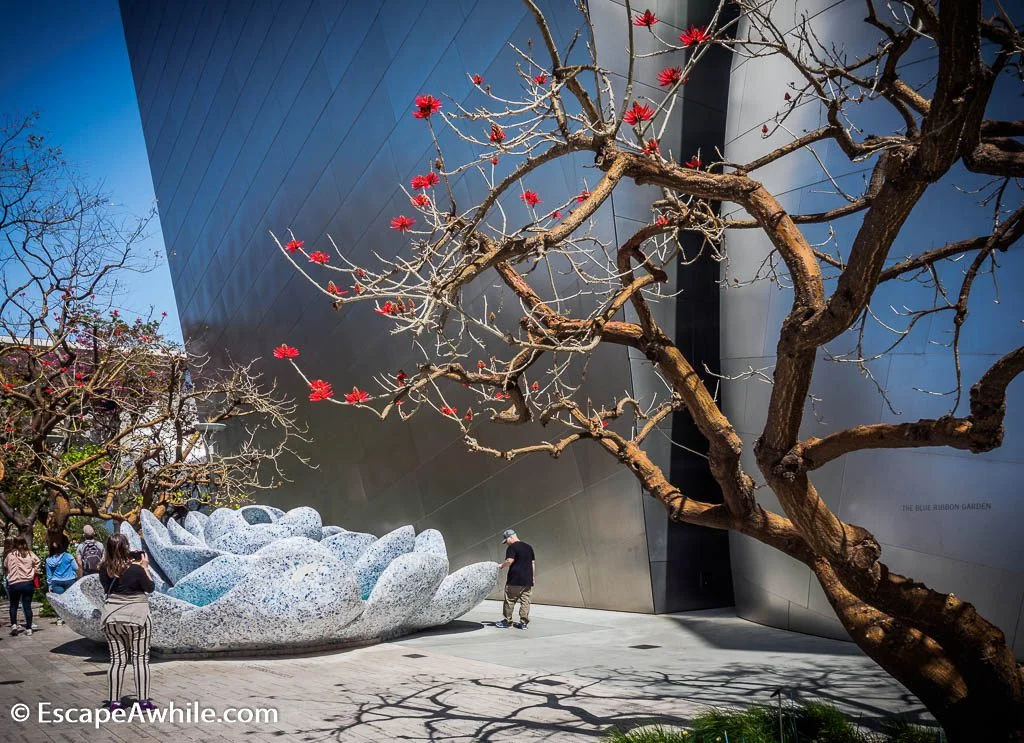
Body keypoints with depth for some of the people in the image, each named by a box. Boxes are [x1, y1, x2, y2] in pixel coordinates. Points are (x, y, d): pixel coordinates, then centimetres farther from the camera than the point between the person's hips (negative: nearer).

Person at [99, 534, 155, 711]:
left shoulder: (105, 569, -4)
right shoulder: (135, 569, -18)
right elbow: (150, 588, -4)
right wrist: (145, 567, 2)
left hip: (111, 618, 4)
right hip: (136, 617, -4)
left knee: (117, 659, 10)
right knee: (140, 658, 4)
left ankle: (114, 701, 11)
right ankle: (143, 700, 5)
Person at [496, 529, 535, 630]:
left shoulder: (512, 547, -9)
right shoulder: (528, 547, 15)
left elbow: (509, 561, -20)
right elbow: (533, 562, 17)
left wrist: (502, 566, -3)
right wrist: (531, 576, 20)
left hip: (515, 580, -7)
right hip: (528, 580, 7)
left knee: (509, 600, 5)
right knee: (525, 601, 7)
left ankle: (507, 620, 11)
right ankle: (523, 622, 6)